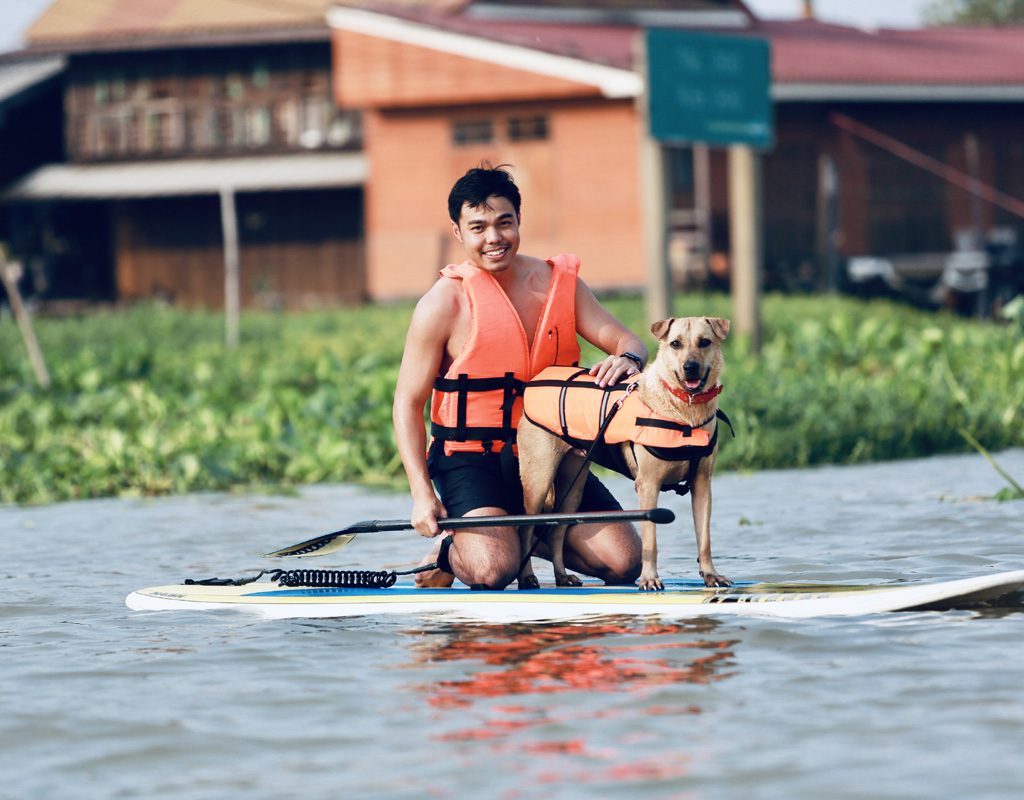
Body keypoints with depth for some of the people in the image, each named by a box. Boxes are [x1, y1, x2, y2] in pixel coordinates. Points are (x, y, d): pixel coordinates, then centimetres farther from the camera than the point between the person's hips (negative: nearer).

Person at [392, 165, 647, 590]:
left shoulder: (560, 282, 4)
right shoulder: (445, 302, -9)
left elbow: (626, 340, 3)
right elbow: (409, 401, -7)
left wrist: (628, 358, -24)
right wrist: (422, 494, -17)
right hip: (472, 459, -5)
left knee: (624, 562, -9)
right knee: (493, 570, -30)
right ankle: (450, 550, 6)